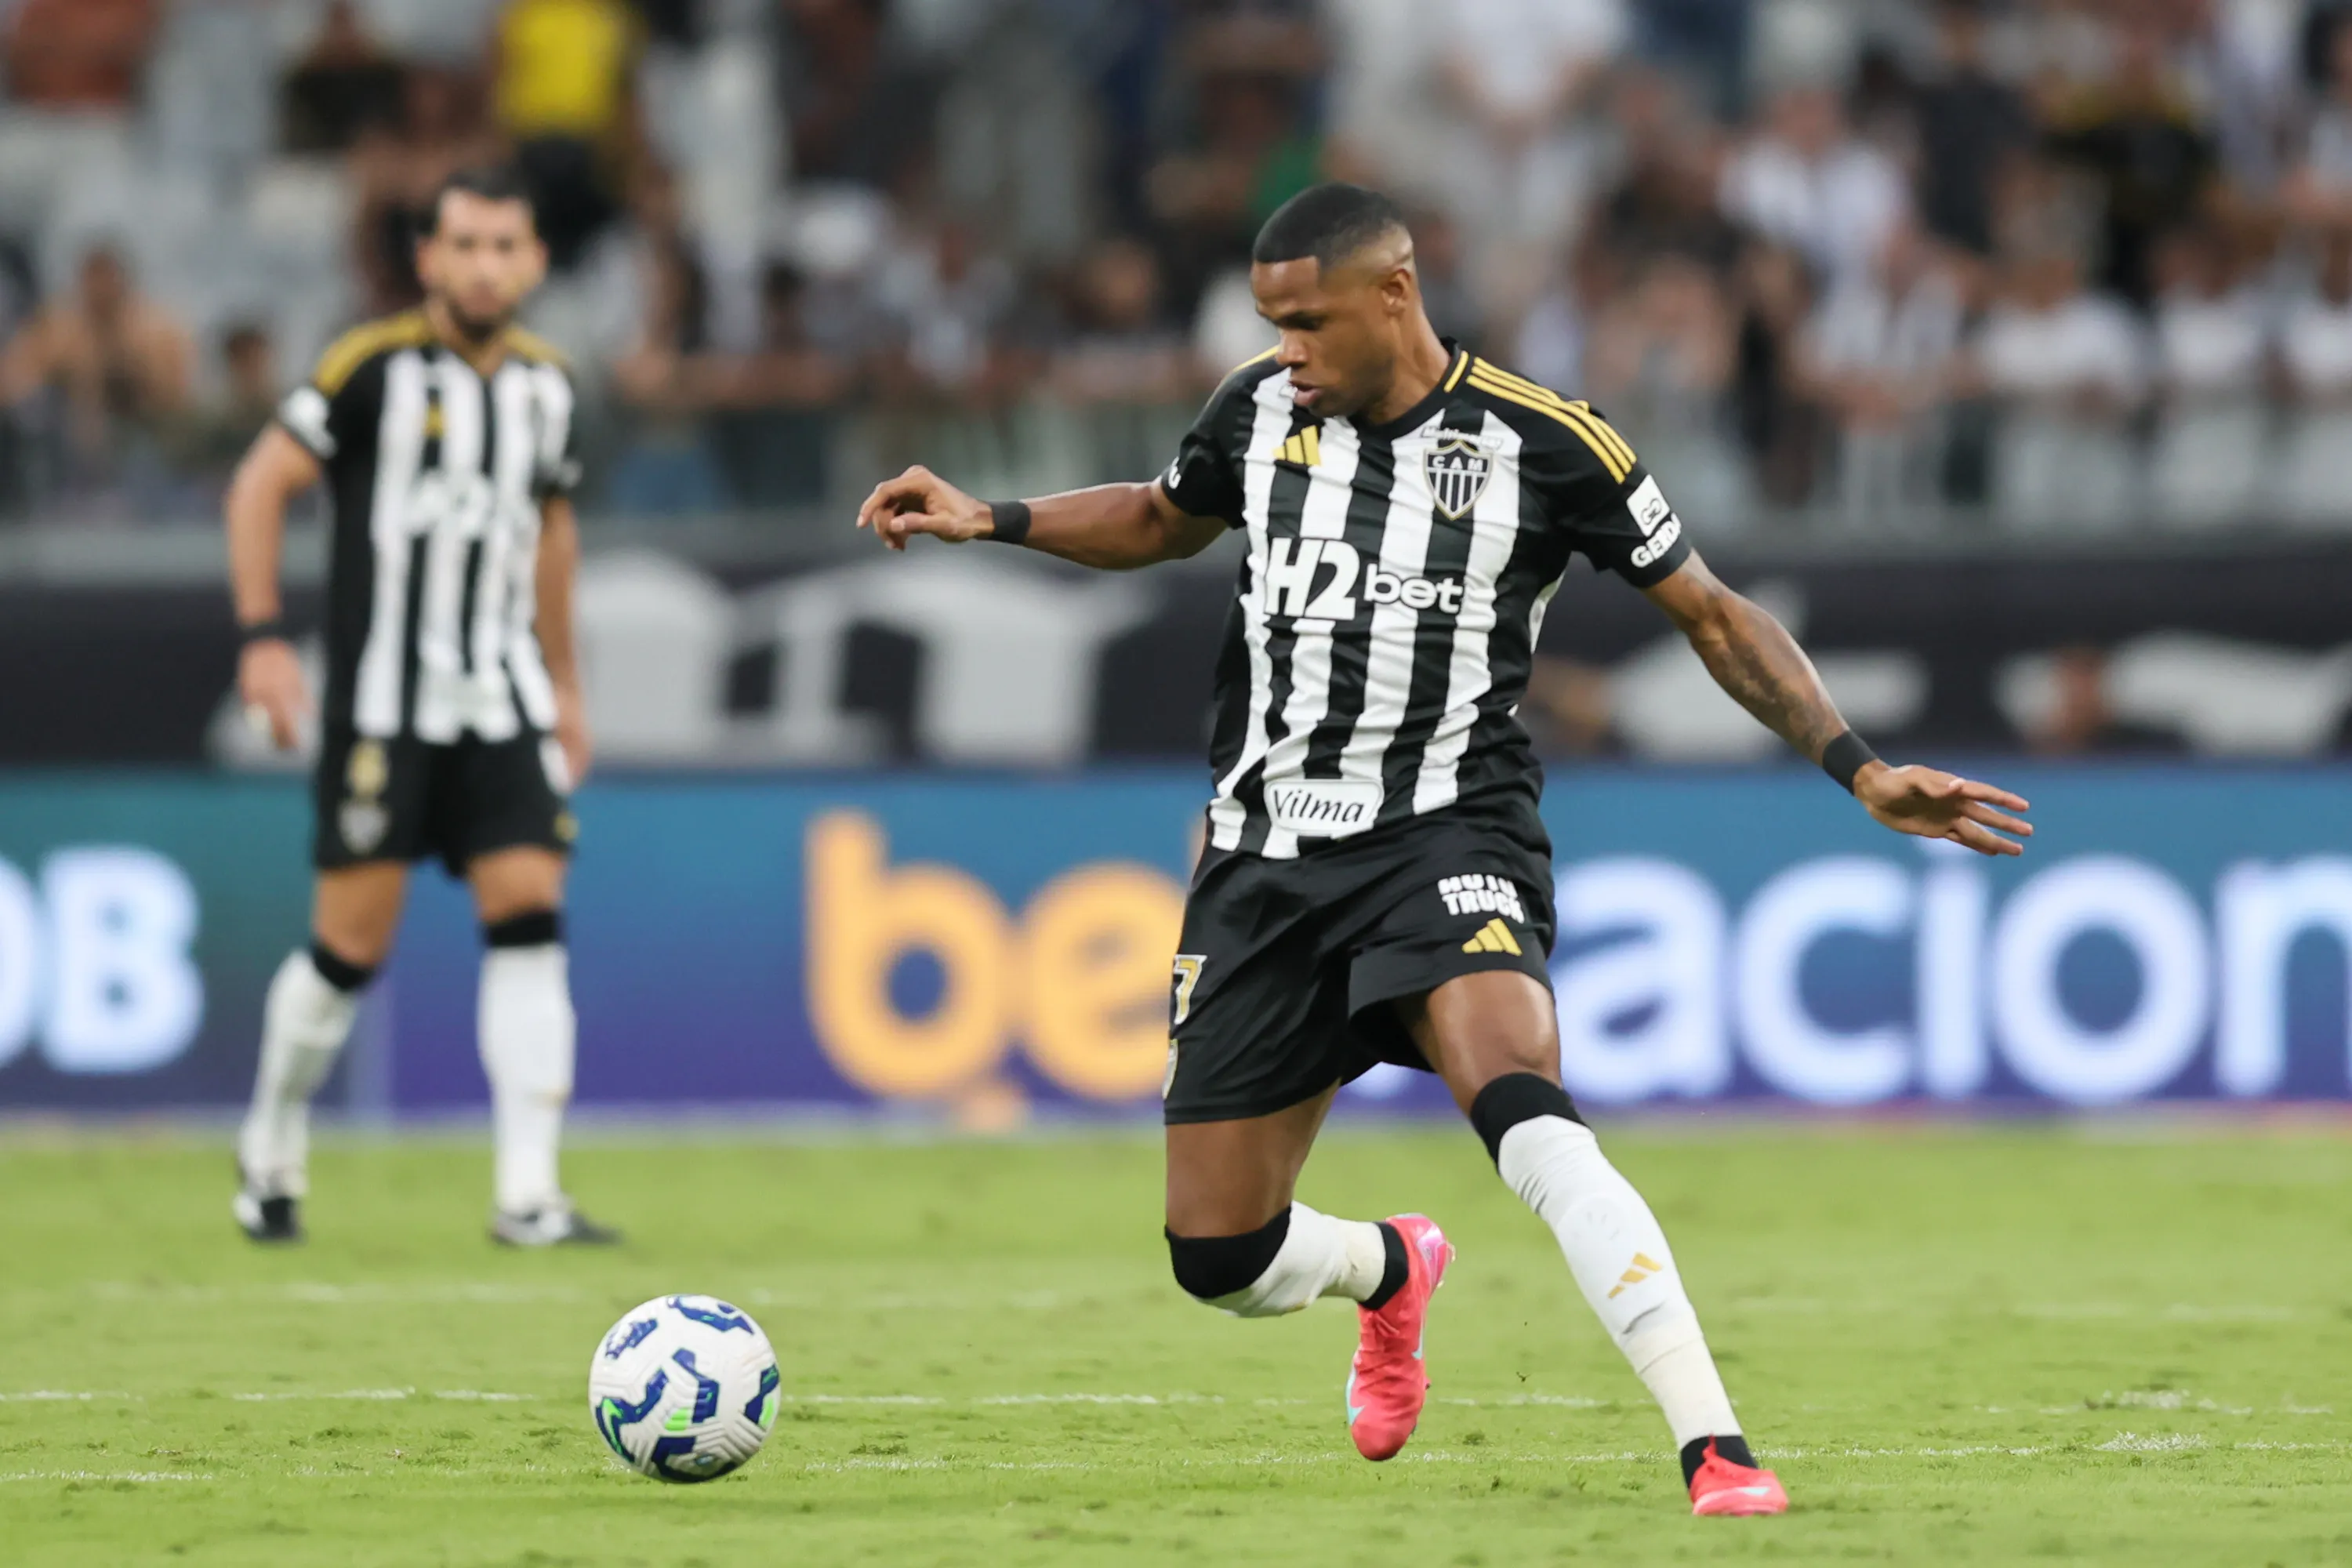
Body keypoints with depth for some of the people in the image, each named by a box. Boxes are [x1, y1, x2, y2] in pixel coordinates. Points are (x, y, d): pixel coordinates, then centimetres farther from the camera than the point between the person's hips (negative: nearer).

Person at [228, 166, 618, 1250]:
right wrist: (263, 637, -14)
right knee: (353, 944, -3)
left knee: (530, 917, -9)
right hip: (382, 703, -5)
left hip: (502, 702, 5)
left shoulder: (547, 385, 9)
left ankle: (528, 1197, -12)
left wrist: (564, 684, 25)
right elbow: (261, 484, -5)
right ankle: (270, 1154, 21)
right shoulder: (377, 367, -8)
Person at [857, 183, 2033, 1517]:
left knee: (1528, 1118, -34)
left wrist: (1864, 774, -7)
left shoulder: (1544, 446, -7)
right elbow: (1163, 520, 27)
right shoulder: (1263, 409, 5)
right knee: (1219, 1257, 4)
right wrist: (991, 520, 14)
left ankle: (1717, 1452, -38)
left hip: (1445, 840, -5)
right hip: (1270, 852, 5)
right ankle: (1393, 1271, 41)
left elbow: (1714, 616, 1)